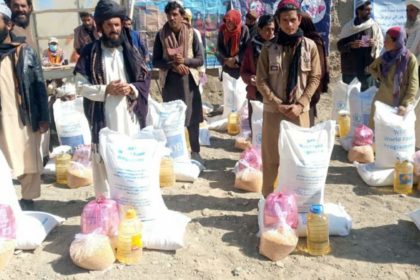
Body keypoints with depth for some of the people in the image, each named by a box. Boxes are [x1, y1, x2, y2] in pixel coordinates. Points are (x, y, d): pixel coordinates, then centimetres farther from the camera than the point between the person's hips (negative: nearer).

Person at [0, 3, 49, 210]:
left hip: (26, 118, 0)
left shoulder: (25, 51, 3)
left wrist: (43, 118, -3)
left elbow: (39, 86, 2)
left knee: (29, 162, 9)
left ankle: (28, 200, 22)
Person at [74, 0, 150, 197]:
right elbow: (81, 86, -1)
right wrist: (105, 90, -15)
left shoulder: (130, 51, 8)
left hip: (129, 116, 2)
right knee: (104, 160, 1)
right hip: (103, 117, -2)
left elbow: (145, 80, 10)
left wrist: (131, 89, -10)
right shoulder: (90, 53, 0)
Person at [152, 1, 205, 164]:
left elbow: (200, 59, -1)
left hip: (189, 80, 0)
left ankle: (195, 151, 18)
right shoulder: (161, 35, 0)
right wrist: (173, 64, -15)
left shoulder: (191, 33, -1)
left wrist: (184, 60, -17)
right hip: (169, 81, 0)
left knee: (193, 118, 4)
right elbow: (156, 61, 0)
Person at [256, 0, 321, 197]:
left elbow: (315, 78, 2)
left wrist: (300, 104, -9)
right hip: (273, 110, -1)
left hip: (299, 110, 1)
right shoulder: (269, 48, -2)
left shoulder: (310, 46, 1)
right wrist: (278, 104, -11)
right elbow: (261, 81, -2)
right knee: (271, 155, 3)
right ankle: (270, 196, 15)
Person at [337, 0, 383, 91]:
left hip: (368, 67, 1)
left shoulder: (374, 26, 2)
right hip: (350, 67, 0)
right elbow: (339, 45, 0)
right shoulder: (348, 26, -1)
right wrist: (351, 45, -18)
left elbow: (381, 44, 6)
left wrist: (375, 44, -15)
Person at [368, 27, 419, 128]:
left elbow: (413, 84, -15)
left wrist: (406, 104, -22)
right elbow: (372, 68, 22)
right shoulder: (385, 57, 1)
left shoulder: (410, 59, -14)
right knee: (374, 128, 10)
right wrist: (378, 77, 3)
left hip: (398, 103, -4)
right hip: (381, 100, 5)